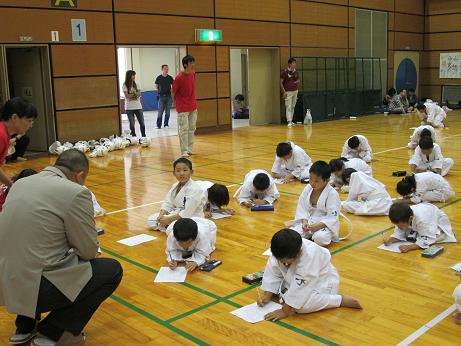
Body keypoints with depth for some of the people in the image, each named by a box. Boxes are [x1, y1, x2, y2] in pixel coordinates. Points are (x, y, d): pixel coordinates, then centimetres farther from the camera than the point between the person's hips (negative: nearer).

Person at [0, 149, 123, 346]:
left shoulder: (20, 183, 10)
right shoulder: (75, 192, -12)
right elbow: (89, 251, -6)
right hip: (37, 287, -8)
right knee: (112, 270, 9)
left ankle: (25, 326, 28)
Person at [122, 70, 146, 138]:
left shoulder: (137, 84, 8)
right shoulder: (125, 85, -2)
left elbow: (139, 94, -4)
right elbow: (127, 95, -11)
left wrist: (131, 95, -14)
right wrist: (135, 94, -4)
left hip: (138, 107, 3)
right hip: (129, 108, -3)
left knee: (142, 123, 1)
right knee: (132, 124, 0)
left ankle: (144, 137, 11)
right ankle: (134, 137, 8)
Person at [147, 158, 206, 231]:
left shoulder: (195, 189, -22)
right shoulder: (175, 186, 7)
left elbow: (188, 212, -26)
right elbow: (168, 203, 4)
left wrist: (169, 219, -24)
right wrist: (161, 215, -16)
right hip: (176, 214, 8)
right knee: (151, 220, 2)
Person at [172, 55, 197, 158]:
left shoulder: (193, 74, 4)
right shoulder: (179, 77, -17)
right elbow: (173, 92, -7)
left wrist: (193, 101, 16)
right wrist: (177, 103, 2)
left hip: (193, 107, 7)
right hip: (183, 108, -7)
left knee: (192, 128, 11)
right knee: (183, 129, -5)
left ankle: (190, 149, 20)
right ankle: (184, 151, -1)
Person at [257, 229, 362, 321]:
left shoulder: (309, 256, -38)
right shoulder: (281, 252, -20)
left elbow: (299, 288, -36)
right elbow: (273, 272, -6)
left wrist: (285, 311, -32)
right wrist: (267, 295, -14)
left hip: (322, 282, -7)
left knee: (302, 305, -33)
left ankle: (340, 300, -15)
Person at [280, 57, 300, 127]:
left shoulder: (296, 72, 5)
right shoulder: (285, 72, -11)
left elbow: (298, 80, 21)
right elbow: (281, 83, -9)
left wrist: (297, 82, 1)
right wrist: (284, 92, -14)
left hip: (295, 91, 6)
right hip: (288, 92, -6)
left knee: (293, 106, 10)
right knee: (288, 107, -8)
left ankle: (291, 120, 18)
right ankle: (289, 122, -10)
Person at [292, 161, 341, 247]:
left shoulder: (332, 194, -15)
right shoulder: (307, 189, 1)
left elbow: (332, 217, -17)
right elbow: (302, 207, 4)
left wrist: (317, 226, -28)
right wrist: (304, 222, -14)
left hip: (326, 224, -4)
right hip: (308, 221, 4)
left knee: (320, 238, -36)